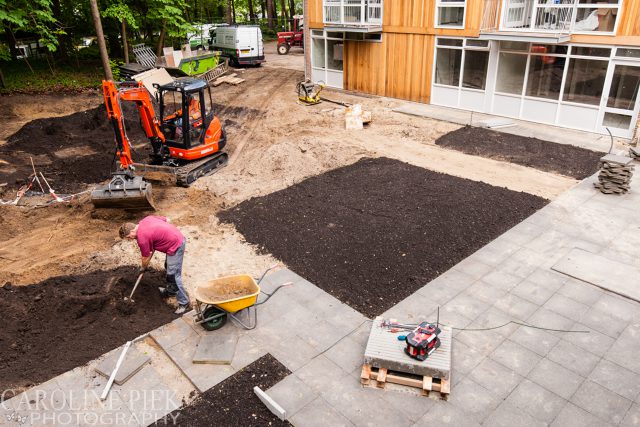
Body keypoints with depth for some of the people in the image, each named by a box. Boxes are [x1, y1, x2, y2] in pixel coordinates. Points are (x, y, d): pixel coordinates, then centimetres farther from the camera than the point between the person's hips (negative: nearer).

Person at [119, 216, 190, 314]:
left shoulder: (142, 238, -15)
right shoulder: (147, 219, 6)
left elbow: (146, 258, -1)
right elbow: (168, 220, 13)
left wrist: (143, 268, 19)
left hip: (175, 246, -10)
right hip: (179, 237, 10)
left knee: (173, 276, -5)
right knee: (168, 267, 27)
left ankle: (184, 303, 3)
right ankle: (170, 290, 45)